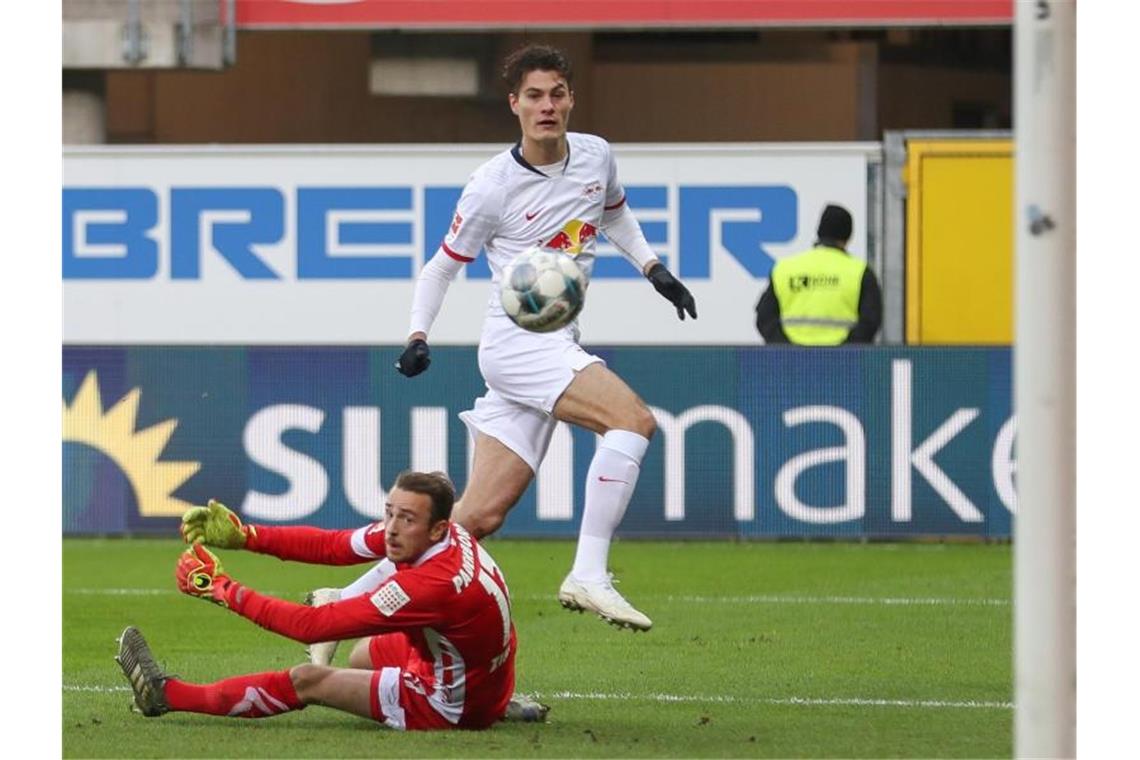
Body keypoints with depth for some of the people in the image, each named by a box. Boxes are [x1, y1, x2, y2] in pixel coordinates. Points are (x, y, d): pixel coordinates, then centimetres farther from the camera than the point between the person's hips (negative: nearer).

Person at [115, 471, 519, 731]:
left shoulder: (434, 584, -34)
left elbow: (313, 626, -30)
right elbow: (332, 545, -4)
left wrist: (223, 590, -23)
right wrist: (243, 536, -12)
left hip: (453, 705, -8)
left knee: (307, 680, -4)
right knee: (365, 653, 30)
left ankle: (165, 695, 8)